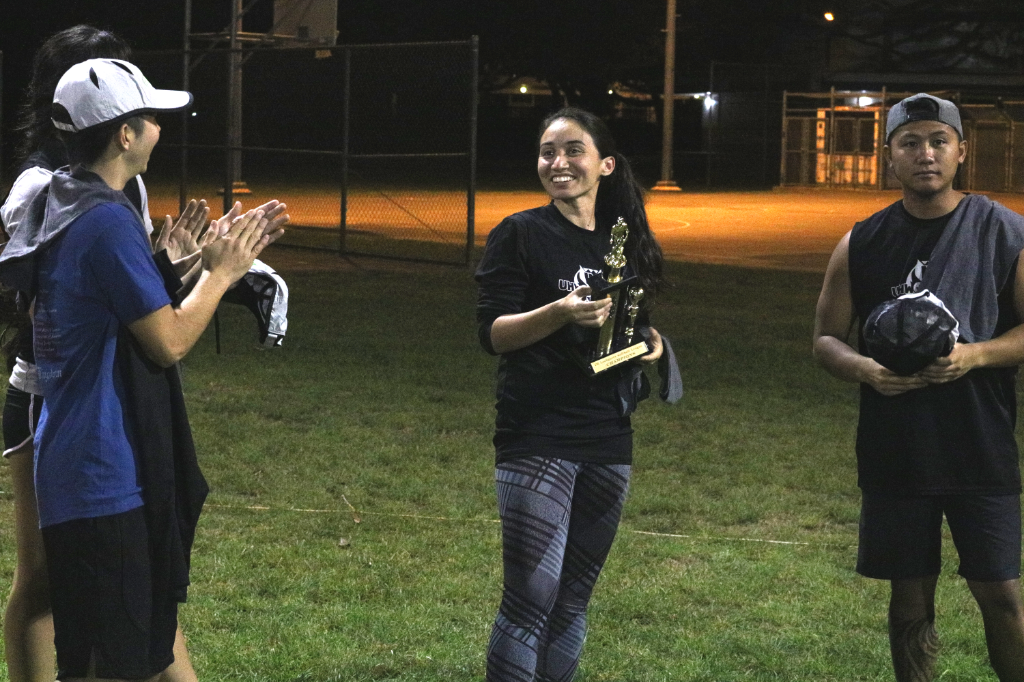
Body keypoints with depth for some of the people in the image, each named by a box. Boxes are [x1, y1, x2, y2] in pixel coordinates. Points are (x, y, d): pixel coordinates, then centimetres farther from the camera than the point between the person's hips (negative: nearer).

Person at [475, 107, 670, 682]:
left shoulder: (623, 242, 12)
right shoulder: (522, 234, -4)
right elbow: (493, 333, -10)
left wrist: (650, 341, 2)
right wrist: (561, 312, -26)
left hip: (608, 442, 6)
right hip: (538, 439, -6)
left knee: (574, 600, 10)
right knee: (532, 597, -12)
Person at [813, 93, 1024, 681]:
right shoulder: (862, 244, 4)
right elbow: (827, 339, 8)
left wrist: (975, 355, -20)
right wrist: (862, 368, -13)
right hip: (894, 453, 2)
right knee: (911, 593, 10)